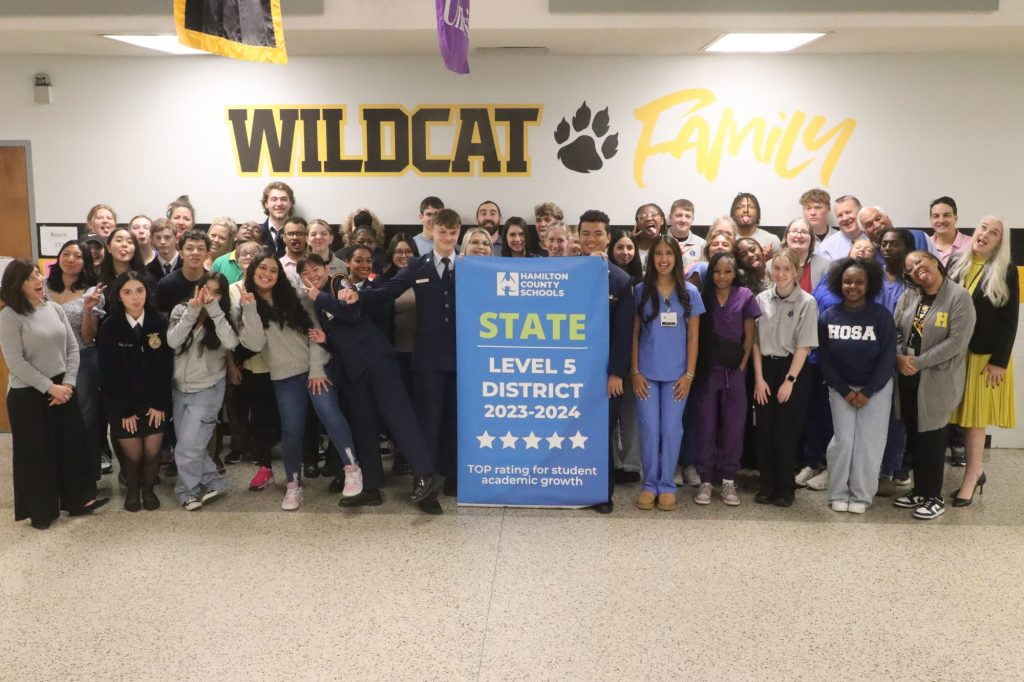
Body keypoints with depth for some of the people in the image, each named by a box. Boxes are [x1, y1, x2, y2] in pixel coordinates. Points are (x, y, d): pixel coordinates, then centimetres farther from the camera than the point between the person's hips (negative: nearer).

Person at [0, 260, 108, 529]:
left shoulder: (55, 308, 4)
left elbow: (72, 349, 5)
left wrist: (68, 383, -7)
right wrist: (49, 387, -16)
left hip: (63, 389, 5)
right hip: (28, 395, -5)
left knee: (72, 445, 11)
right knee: (36, 453, 5)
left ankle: (78, 499, 26)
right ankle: (40, 511, 20)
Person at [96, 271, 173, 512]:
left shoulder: (159, 322, -7)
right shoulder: (109, 327, -11)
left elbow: (165, 366, -5)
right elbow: (111, 373, -10)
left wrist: (160, 403, -9)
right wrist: (125, 409, -11)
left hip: (154, 400, 1)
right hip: (121, 402, -1)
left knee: (152, 451, -1)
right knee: (132, 453, 0)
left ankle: (148, 488, 26)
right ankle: (132, 490, 28)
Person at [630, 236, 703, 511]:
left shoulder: (689, 292, 3)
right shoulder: (641, 291, 2)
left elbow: (693, 337, 3)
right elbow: (634, 334, 3)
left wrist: (689, 374, -3)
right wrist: (634, 371, -3)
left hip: (676, 373, 0)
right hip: (646, 372, 0)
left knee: (671, 429, 3)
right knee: (649, 429, 2)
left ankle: (667, 485, 15)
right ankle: (649, 484, 14)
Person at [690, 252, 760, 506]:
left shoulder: (745, 297, 0)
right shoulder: (702, 297, 1)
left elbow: (749, 336, 3)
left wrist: (742, 366, -3)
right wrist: (695, 367, -2)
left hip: (734, 370, 0)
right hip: (706, 369, 0)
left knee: (733, 426, 4)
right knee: (705, 425, 3)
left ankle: (729, 481, 14)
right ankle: (705, 481, 11)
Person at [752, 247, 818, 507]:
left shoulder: (807, 302, -8)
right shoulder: (762, 299, 2)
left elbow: (804, 346, -9)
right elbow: (756, 341, 3)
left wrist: (789, 380, -12)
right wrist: (759, 377, -2)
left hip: (792, 369, -3)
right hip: (765, 368, 3)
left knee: (785, 432, 0)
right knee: (764, 430, 4)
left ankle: (785, 489, 13)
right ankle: (767, 485, 16)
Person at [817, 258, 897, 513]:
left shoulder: (881, 315, -10)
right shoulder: (828, 317, -4)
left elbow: (887, 357, -10)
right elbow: (824, 358, -2)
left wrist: (867, 391, -13)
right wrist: (845, 391, -8)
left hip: (876, 388, -1)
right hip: (841, 388, 1)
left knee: (869, 441, 0)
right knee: (842, 440, -1)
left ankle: (862, 495, 12)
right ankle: (838, 493, 12)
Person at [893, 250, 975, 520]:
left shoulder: (959, 296, -11)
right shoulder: (908, 295, 6)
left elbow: (957, 341, -18)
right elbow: (894, 330, 6)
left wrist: (919, 362, -17)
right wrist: (899, 357, -13)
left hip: (937, 380, -5)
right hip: (907, 378, 5)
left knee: (931, 436, 2)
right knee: (913, 435, 12)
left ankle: (934, 497, 16)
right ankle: (920, 490, 26)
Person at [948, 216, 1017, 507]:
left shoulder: (1006, 272, -4)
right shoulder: (955, 263, 5)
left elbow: (1010, 320, -6)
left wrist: (999, 361, -12)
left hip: (986, 355, -3)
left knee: (975, 416, 1)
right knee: (964, 416, 5)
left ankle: (970, 477, 11)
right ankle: (976, 471, 19)